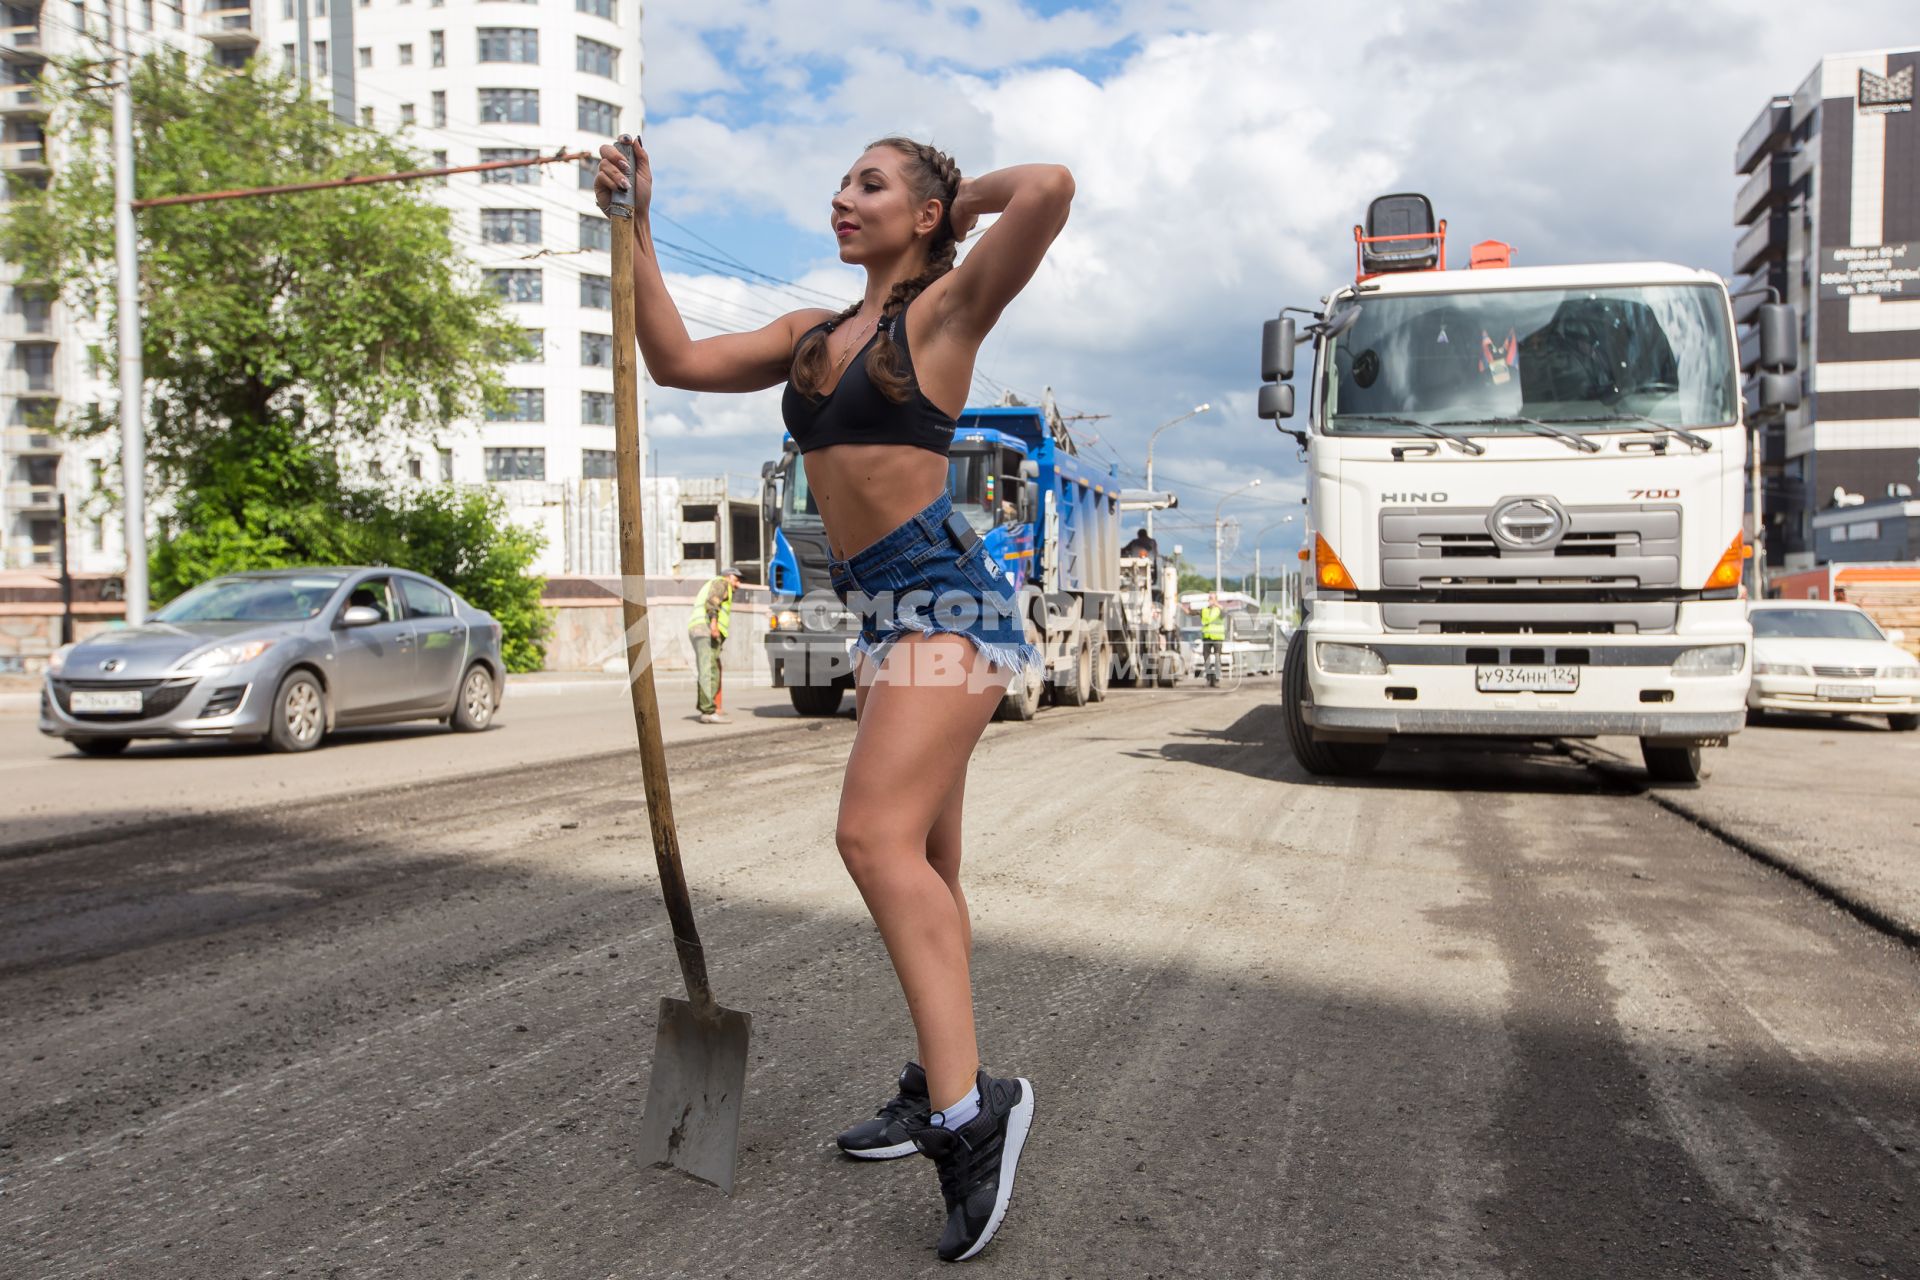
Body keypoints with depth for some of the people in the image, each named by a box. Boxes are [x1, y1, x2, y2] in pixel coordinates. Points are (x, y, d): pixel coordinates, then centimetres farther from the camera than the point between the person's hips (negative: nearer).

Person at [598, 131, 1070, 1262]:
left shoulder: (945, 310, -2)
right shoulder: (814, 335, 19)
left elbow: (1049, 189, -16)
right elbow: (680, 360, 15)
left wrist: (969, 193, 3)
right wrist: (636, 231, 11)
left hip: (944, 595, -8)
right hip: (888, 612, 8)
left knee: (878, 833, -25)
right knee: (924, 861, 12)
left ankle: (968, 1105, -24)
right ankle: (946, 1089, 24)